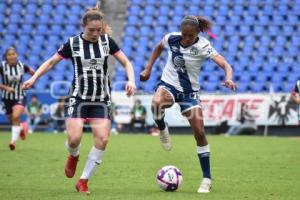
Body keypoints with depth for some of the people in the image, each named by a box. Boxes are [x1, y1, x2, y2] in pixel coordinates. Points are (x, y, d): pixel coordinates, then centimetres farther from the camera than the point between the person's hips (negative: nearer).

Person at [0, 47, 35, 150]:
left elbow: (34, 73, 9)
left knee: (16, 117, -24)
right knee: (12, 120, 14)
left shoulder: (22, 66, -9)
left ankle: (14, 140, -19)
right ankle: (22, 127, 48)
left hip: (20, 97, -1)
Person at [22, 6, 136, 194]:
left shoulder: (107, 41, -1)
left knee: (102, 140, -13)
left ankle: (83, 181, 0)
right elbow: (51, 62, 2)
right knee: (74, 139, -16)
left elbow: (126, 62, 3)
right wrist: (34, 78, -11)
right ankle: (74, 156, 23)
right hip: (78, 98, -2)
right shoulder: (73, 43, -5)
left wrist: (131, 80, -15)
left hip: (101, 100, 2)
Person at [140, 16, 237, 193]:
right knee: (156, 103, -37)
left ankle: (207, 179, 5)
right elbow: (159, 47, 14)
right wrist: (148, 69, 11)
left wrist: (229, 78, -52)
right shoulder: (171, 38, -11)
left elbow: (225, 65, -31)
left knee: (200, 133, -7)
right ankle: (163, 131, -4)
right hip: (168, 84, 1)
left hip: (189, 92, -1)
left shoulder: (203, 47, -19)